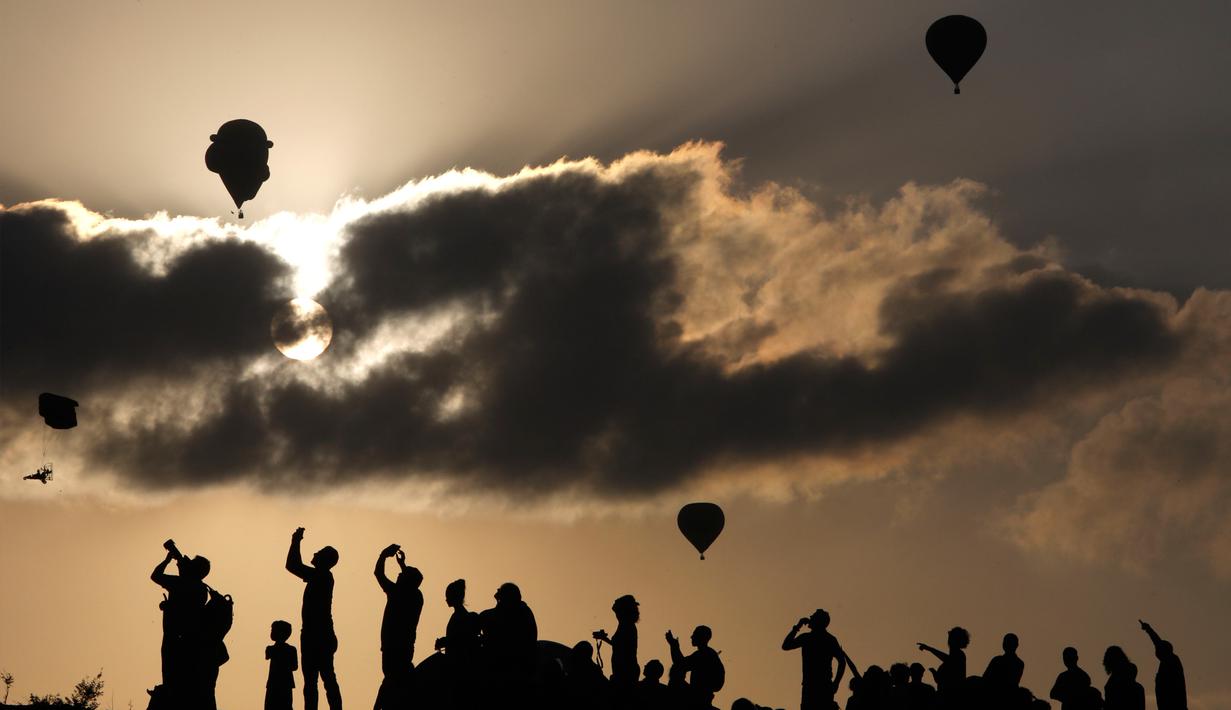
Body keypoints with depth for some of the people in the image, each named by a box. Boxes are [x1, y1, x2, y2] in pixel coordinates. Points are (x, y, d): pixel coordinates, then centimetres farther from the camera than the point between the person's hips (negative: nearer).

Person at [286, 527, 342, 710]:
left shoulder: (322, 576, -11)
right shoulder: (320, 577, 15)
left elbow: (292, 565, -15)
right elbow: (295, 566, 30)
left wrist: (296, 542, -4)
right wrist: (296, 542, 28)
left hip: (317, 637, -9)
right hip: (320, 636, 9)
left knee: (311, 680, -10)